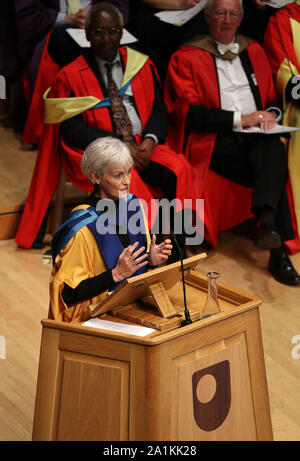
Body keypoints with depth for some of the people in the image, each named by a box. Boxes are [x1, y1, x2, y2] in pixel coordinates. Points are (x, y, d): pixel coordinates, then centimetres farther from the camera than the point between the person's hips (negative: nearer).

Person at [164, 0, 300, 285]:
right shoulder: (187, 57, 6)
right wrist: (239, 119, -12)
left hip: (256, 136, 4)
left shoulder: (253, 51, 24)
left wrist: (271, 112, 2)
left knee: (275, 148, -35)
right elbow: (190, 114, -5)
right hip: (215, 142, -4)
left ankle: (268, 223, -50)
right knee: (274, 175, -31)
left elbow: (273, 95, 27)